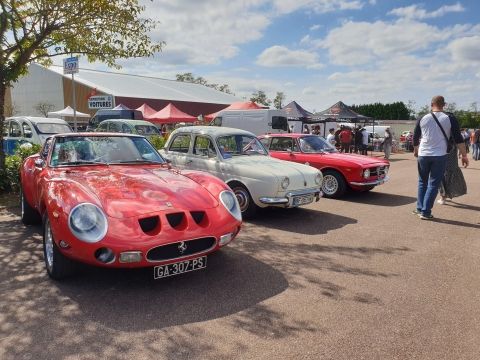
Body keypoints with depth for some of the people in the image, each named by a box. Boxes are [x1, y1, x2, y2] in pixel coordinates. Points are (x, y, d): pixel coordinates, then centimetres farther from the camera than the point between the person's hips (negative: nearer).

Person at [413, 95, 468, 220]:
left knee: (422, 182, 17)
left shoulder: (422, 119, 4)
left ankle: (420, 208, 17)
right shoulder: (450, 119, -2)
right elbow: (458, 139, -4)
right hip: (439, 156, -2)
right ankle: (425, 212, 1)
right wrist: (464, 155, 2)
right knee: (433, 184, 3)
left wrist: (416, 151, 29)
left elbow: (415, 138, 12)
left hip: (423, 155, 2)